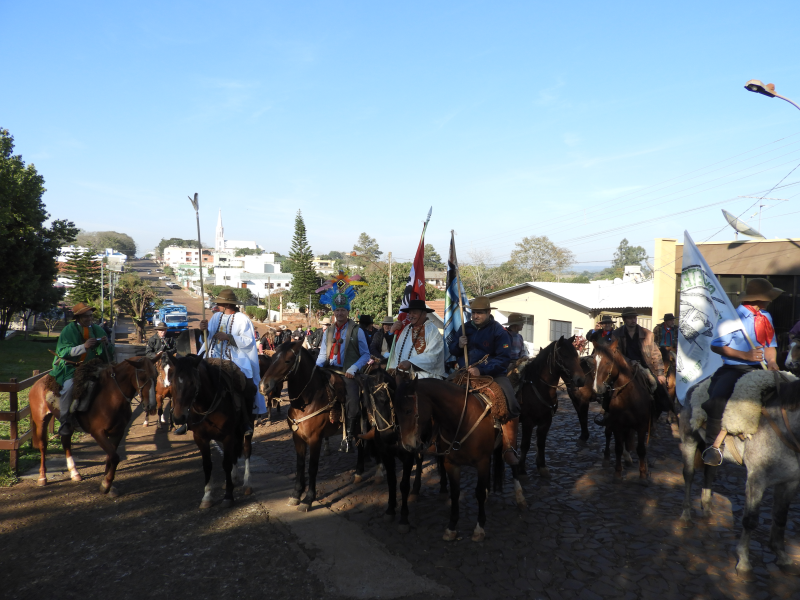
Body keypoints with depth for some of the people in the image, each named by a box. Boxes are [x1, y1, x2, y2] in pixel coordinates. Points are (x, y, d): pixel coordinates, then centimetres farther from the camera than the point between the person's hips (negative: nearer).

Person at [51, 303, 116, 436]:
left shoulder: (98, 330, 8)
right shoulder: (68, 330, -2)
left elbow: (106, 355, 9)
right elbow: (62, 351, -14)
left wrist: (105, 344, -14)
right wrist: (83, 347, -26)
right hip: (70, 367, -4)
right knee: (69, 386, -30)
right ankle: (65, 422, -18)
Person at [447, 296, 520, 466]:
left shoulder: (498, 331, -6)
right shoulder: (466, 328, 8)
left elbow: (503, 358, -16)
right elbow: (452, 350, 15)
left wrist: (482, 370, -29)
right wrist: (459, 345, -10)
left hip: (492, 374, -3)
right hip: (466, 373, 4)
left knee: (511, 406, -23)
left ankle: (509, 449, -8)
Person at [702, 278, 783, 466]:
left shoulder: (765, 317, 13)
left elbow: (770, 345, 19)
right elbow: (716, 346, -11)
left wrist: (771, 361, -3)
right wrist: (746, 355, -19)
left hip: (759, 369, 6)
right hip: (733, 369, -6)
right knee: (716, 398, -27)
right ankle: (713, 445, -15)